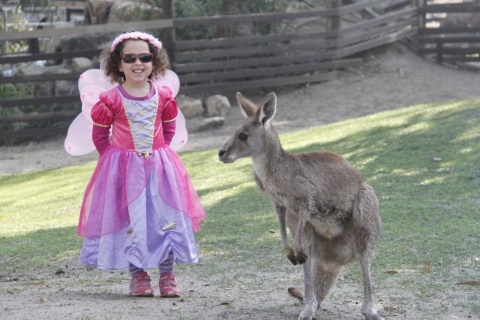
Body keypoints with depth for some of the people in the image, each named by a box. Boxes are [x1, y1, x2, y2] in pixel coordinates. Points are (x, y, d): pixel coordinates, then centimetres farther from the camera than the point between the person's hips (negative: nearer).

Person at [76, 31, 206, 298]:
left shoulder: (163, 96, 1)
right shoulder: (111, 100, -7)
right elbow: (99, 134, 3)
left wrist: (158, 152, 8)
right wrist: (115, 157, 0)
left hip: (159, 165, 2)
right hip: (122, 168, -2)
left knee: (166, 216, 0)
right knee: (130, 219, -2)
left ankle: (168, 275, 8)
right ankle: (138, 275, 8)